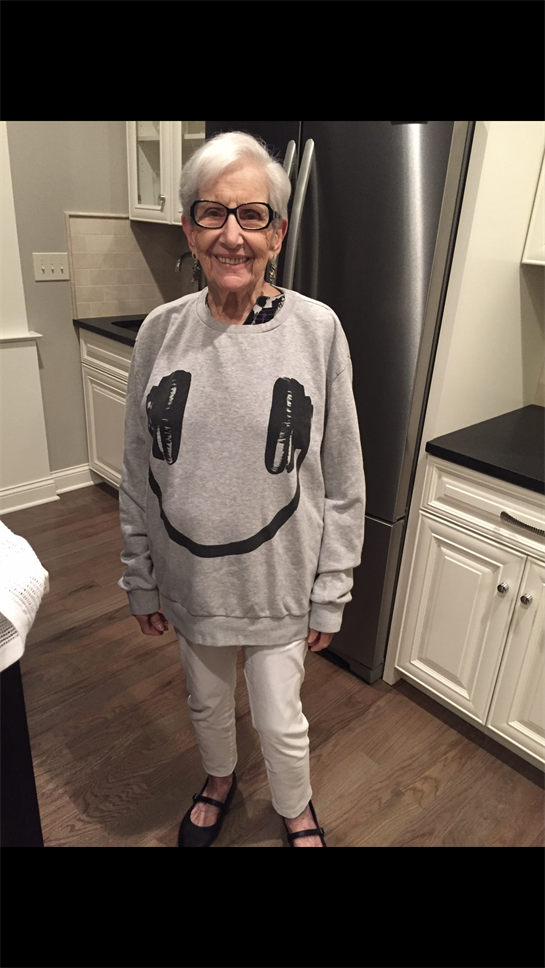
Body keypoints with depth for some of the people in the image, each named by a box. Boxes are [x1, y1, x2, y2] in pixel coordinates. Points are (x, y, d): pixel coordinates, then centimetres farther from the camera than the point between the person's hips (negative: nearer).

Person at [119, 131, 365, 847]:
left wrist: (330, 594, -4)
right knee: (207, 703, 26)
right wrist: (141, 581, 5)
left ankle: (296, 810, 52)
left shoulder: (316, 330, -14)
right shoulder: (162, 331, -7)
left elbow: (342, 482, -8)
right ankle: (220, 781, 60)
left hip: (278, 580, -2)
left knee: (281, 723, 17)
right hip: (188, 578, 3)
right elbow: (138, 474, 0)